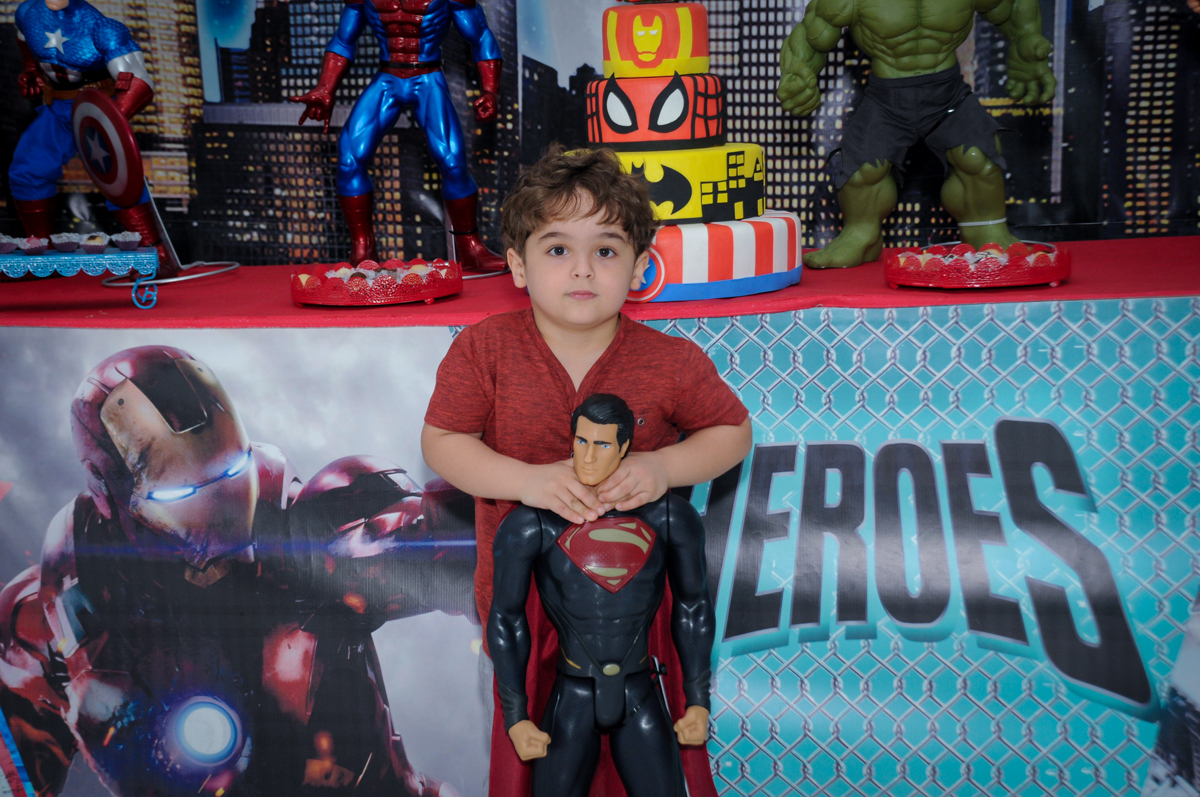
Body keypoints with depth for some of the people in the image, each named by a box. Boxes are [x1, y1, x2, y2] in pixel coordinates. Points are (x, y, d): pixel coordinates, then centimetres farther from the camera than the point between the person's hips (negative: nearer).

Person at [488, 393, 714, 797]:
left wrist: (698, 701, 8)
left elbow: (693, 606, 6)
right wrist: (515, 718, -1)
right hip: (571, 700, -1)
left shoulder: (670, 517, -4)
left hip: (641, 699, 1)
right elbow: (506, 618, -1)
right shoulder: (532, 524, -9)